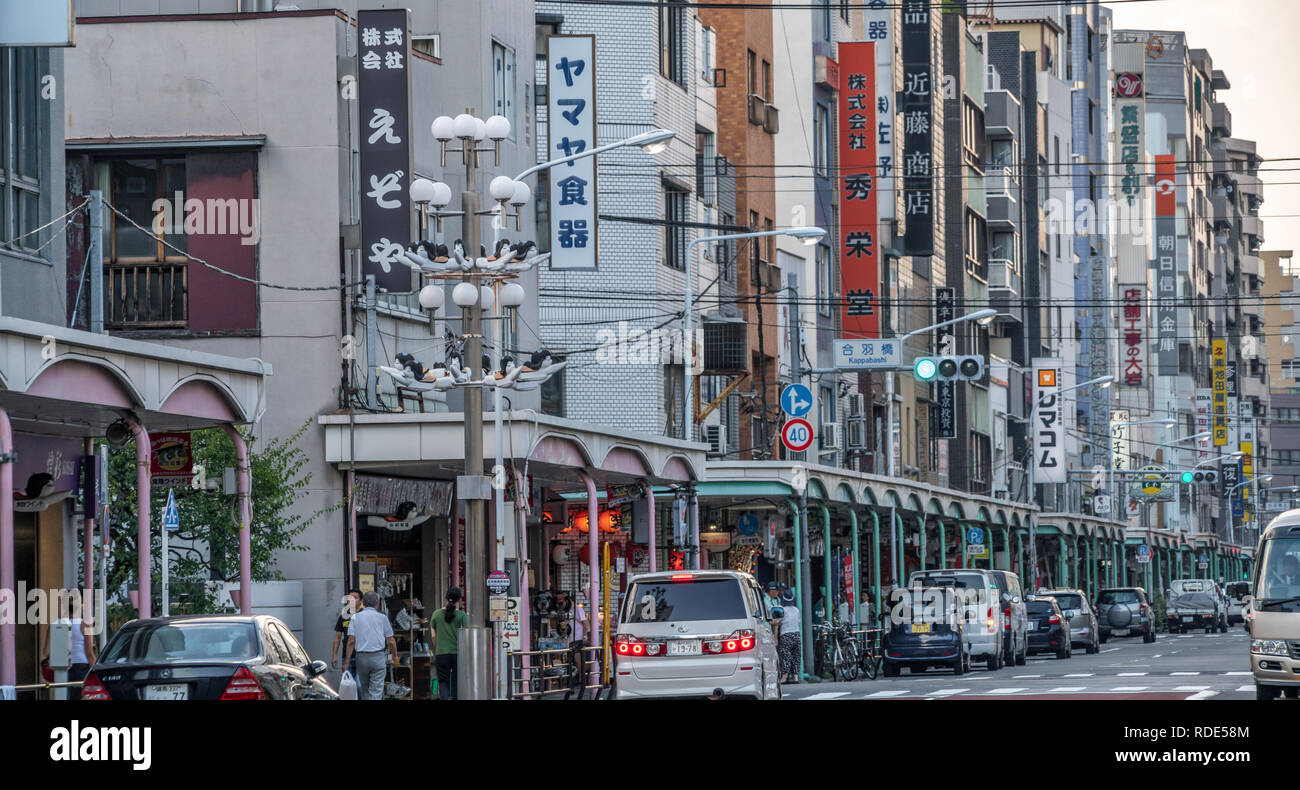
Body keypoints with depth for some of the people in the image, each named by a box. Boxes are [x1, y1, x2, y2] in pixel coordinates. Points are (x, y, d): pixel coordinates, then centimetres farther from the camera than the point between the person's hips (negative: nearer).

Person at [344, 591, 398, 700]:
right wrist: (394, 656, 21)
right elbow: (390, 641, 5)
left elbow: (351, 641, -3)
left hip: (361, 657, 2)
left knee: (364, 688, 17)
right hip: (378, 657, -2)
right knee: (376, 691, -4)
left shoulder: (356, 617, 3)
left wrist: (347, 661, 0)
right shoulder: (382, 617, 2)